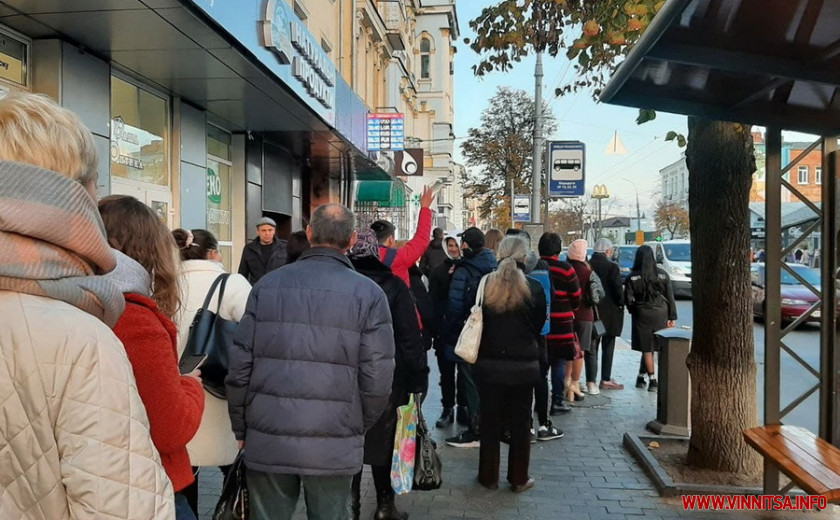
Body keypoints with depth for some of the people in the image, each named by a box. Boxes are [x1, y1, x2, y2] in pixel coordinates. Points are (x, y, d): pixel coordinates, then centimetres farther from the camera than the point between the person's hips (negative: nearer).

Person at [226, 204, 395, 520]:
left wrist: (241, 429, 12)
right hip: (333, 446, -1)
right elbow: (376, 378, -9)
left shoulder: (267, 285, 0)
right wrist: (357, 429, 8)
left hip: (267, 441, 2)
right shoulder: (368, 294, -7)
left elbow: (240, 366, -1)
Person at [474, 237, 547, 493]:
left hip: (489, 363, 1)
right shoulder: (533, 288, -9)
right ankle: (519, 478, 21)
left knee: (490, 420, 12)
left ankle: (488, 476, 22)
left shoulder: (485, 284, -7)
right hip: (524, 364, -1)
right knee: (520, 422, 11)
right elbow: (539, 325, 4)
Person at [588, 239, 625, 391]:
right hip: (609, 313, -3)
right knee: (608, 348, 10)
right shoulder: (612, 267, -13)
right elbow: (618, 290, -13)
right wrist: (621, 304, 4)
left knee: (591, 348, 8)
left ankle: (591, 382, 4)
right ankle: (605, 380, 17)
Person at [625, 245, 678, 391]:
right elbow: (670, 297, 0)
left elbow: (629, 300, -7)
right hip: (660, 314, 2)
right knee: (648, 347, 10)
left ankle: (653, 380, 9)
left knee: (647, 349, 7)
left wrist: (634, 311, 11)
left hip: (642, 315, -2)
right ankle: (642, 376, 14)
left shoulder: (632, 277, -7)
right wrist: (672, 317, 5)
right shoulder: (662, 274, -1)